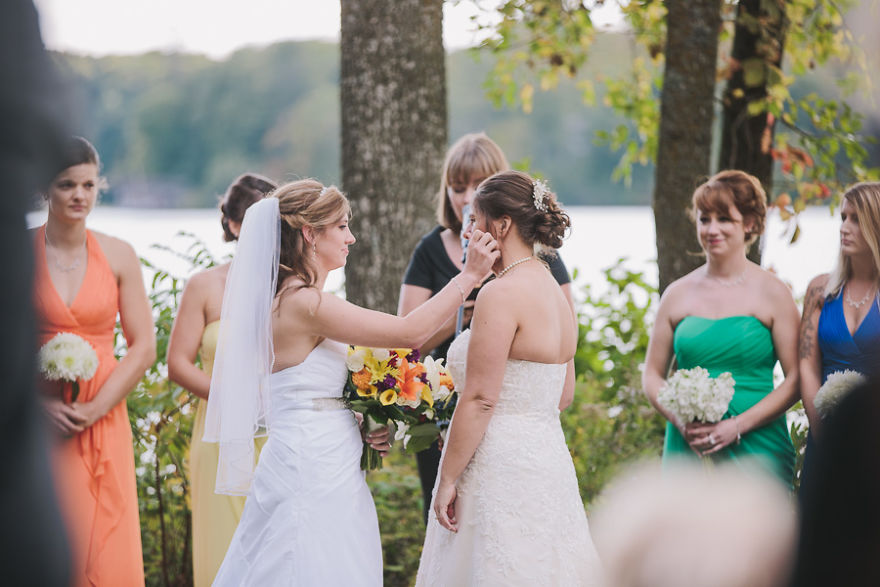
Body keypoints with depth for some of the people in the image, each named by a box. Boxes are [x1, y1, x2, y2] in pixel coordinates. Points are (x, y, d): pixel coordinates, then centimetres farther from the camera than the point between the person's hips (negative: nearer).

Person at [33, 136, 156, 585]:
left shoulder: (118, 256, 5)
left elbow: (143, 348, 4)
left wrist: (94, 408, -7)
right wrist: (41, 402, -13)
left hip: (103, 425, 2)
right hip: (37, 426, -2)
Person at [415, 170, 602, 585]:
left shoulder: (502, 294, -16)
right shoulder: (555, 291, 12)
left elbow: (479, 399, -18)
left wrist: (447, 480, -13)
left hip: (503, 469, -9)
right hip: (549, 455, 9)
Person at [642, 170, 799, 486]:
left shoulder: (772, 293, 0)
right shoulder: (678, 294, 8)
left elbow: (795, 380, -4)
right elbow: (652, 375, 11)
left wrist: (737, 426, -13)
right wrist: (681, 421, -7)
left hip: (756, 448, -2)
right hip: (687, 450, 2)